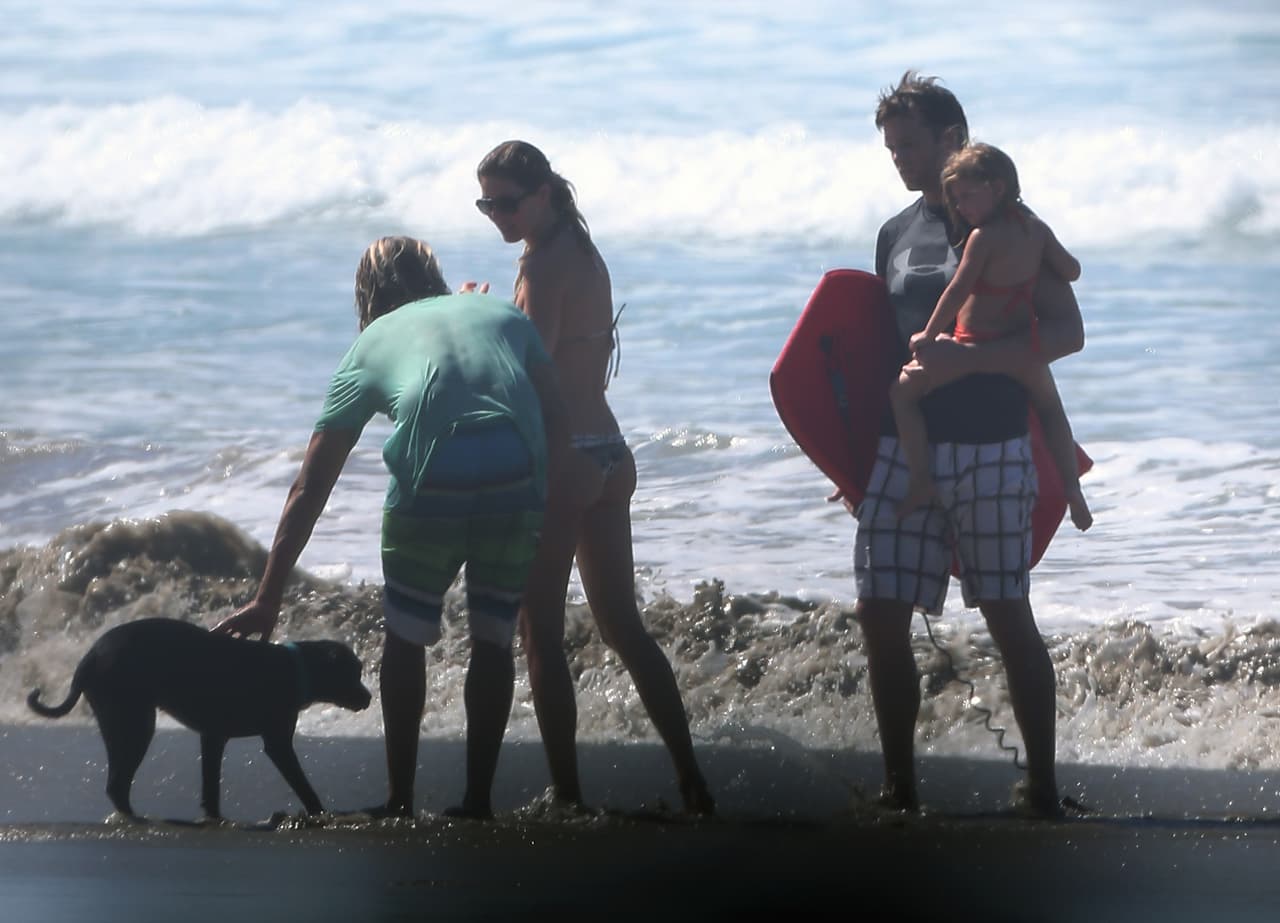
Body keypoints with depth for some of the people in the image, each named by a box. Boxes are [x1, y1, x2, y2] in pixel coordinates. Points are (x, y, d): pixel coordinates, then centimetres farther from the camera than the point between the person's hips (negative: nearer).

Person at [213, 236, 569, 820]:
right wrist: (528, 502, 24)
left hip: (431, 486, -1)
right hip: (517, 481, 1)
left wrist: (267, 600, 25)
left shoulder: (372, 343, 24)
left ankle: (400, 799, 20)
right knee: (494, 640, 18)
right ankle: (477, 799, 19)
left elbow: (309, 490, 24)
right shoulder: (506, 315, 28)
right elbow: (559, 427, 13)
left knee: (406, 638, 18)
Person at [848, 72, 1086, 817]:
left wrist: (971, 358, -25)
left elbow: (1068, 332, -12)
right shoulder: (897, 234, 13)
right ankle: (899, 789, 7)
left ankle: (1043, 786, 7)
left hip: (991, 451, -5)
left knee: (1010, 619, -2)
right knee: (881, 617, -2)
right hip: (902, 449, 5)